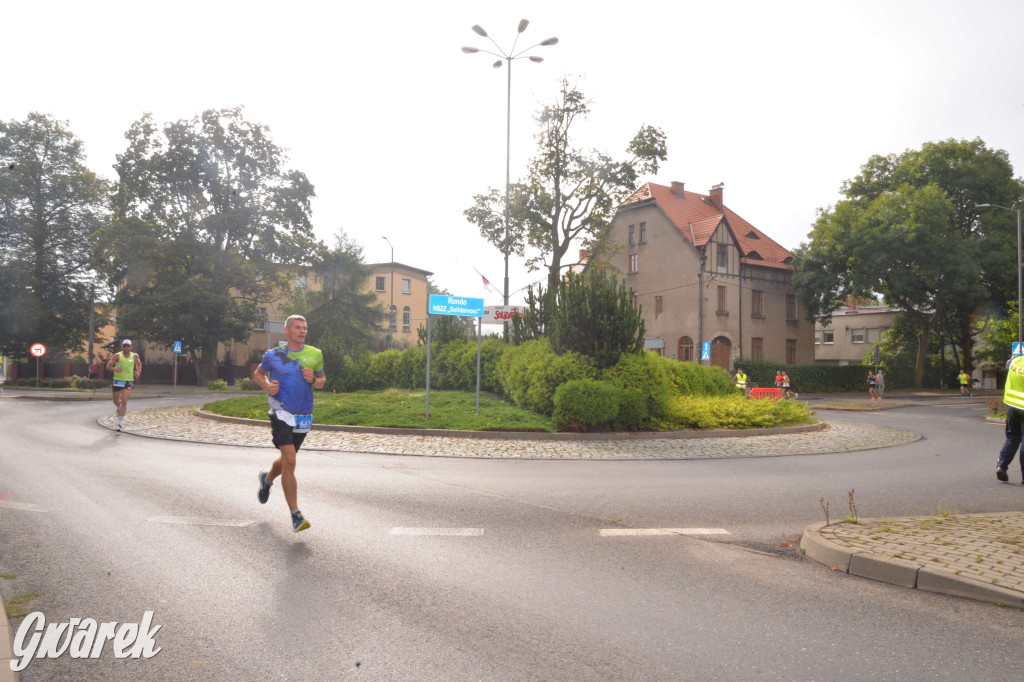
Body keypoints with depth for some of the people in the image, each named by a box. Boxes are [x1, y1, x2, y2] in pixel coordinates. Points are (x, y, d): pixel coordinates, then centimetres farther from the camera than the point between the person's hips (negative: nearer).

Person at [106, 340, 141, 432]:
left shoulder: (134, 356, 1)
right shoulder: (117, 356, -6)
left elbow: (139, 363, 21)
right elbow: (108, 366, -5)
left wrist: (138, 371, 4)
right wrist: (115, 369, -26)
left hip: (128, 381, 0)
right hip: (117, 380, 0)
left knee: (124, 402, -10)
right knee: (116, 401, 14)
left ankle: (120, 422, -6)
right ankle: (119, 409, 50)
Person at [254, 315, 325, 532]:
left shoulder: (315, 354, 5)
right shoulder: (273, 355, 0)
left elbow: (322, 381, 14)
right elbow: (258, 373, 16)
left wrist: (313, 380, -9)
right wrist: (267, 386, -5)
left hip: (304, 417, 4)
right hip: (281, 414, -4)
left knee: (286, 460, 19)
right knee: (290, 461, -16)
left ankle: (267, 479, 54)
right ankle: (295, 515, -11)